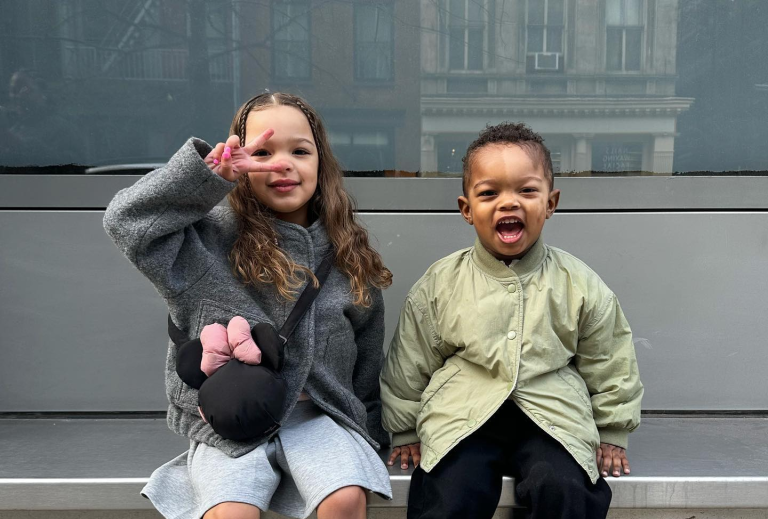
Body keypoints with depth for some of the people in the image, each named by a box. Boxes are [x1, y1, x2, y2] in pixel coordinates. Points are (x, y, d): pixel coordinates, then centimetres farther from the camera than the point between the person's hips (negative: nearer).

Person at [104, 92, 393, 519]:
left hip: (319, 415, 2)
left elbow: (368, 354, 13)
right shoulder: (214, 238, -4)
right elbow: (127, 220, -16)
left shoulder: (348, 255, 4)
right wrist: (206, 173, -25)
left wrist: (370, 431, 19)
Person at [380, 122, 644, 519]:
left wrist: (611, 433, 15)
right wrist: (405, 431, 14)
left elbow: (609, 363, 12)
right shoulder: (440, 283, -1)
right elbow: (408, 365, 9)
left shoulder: (580, 285, 1)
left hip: (551, 415, 1)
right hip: (463, 413, 0)